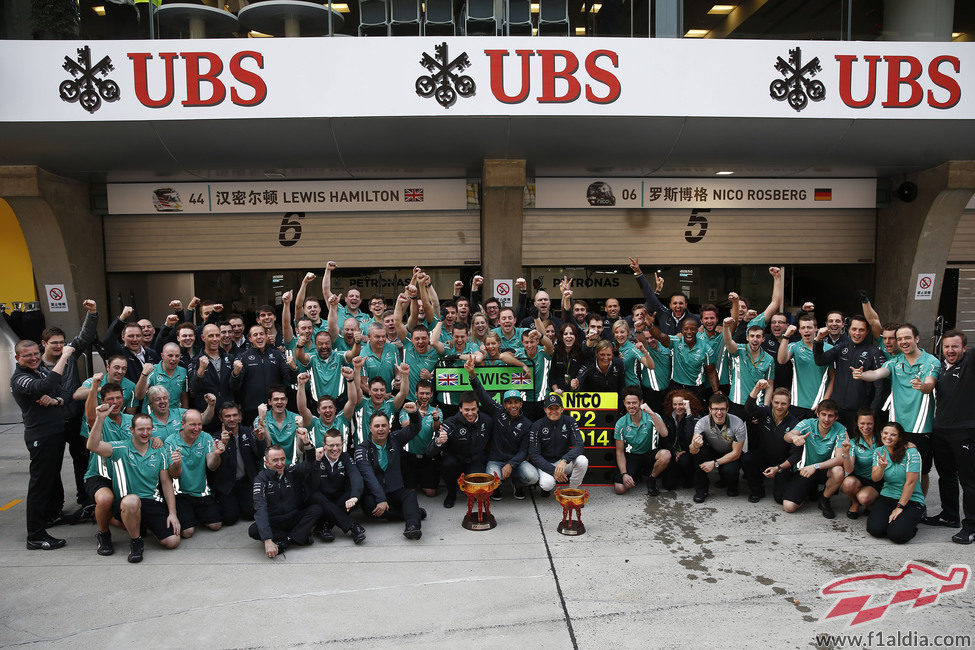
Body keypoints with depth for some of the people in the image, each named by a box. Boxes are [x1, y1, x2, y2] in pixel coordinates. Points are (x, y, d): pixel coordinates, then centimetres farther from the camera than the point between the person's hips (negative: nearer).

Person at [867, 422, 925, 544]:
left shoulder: (911, 452, -11)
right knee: (875, 529, -21)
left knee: (898, 535, -25)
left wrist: (900, 507, -15)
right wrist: (882, 467, -32)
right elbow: (875, 478, -8)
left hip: (911, 499, -3)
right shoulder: (879, 452, 3)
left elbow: (910, 482, -14)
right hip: (887, 496, 4)